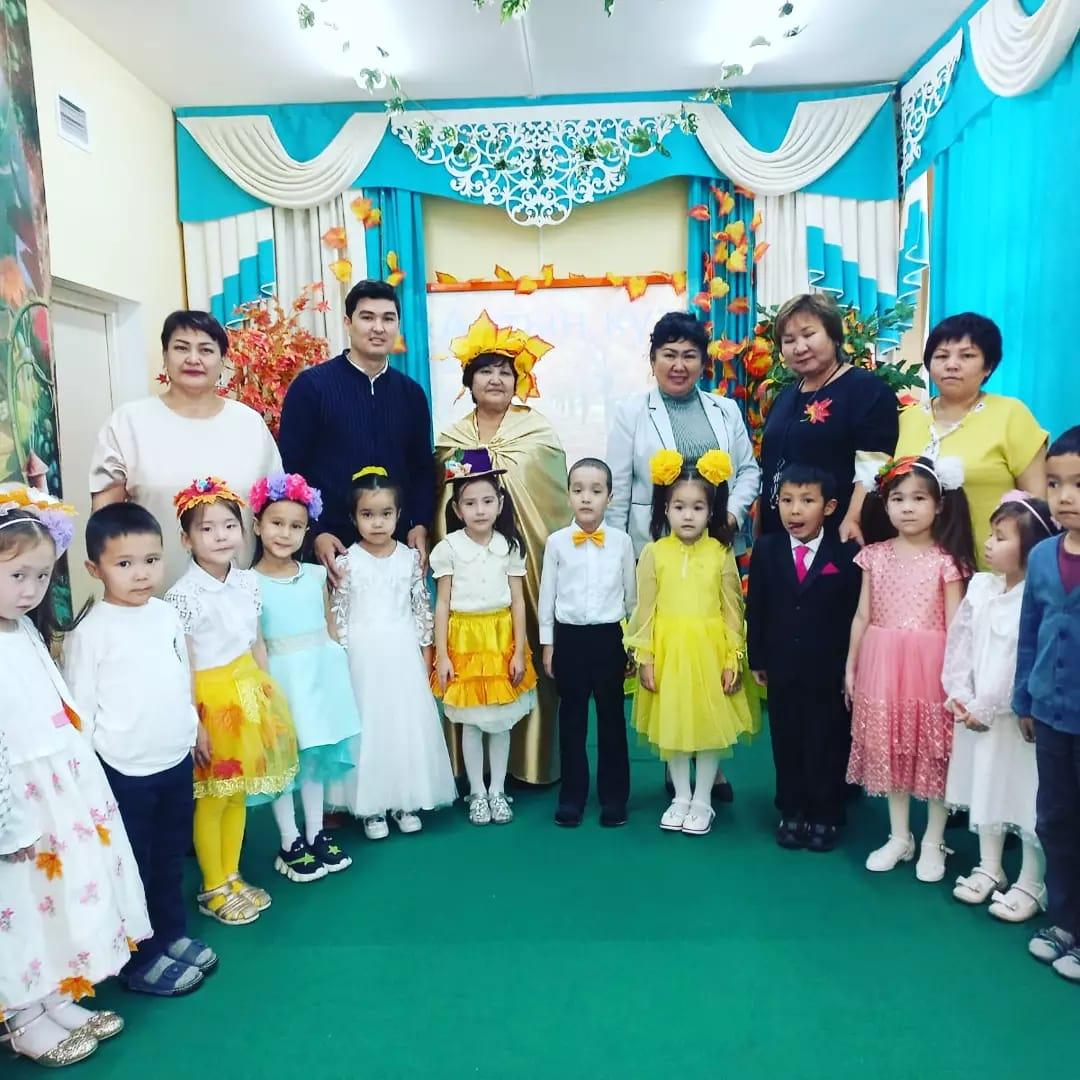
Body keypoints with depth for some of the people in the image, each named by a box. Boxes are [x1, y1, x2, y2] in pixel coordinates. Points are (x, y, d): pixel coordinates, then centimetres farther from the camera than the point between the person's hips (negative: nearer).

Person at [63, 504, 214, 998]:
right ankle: (141, 960, 27)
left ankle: (173, 934, 39)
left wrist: (192, 730, 16)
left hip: (177, 760, 6)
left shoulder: (167, 614, 1)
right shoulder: (91, 630, -16)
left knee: (171, 858, 21)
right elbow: (80, 708, -12)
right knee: (133, 866, 11)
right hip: (124, 771, -5)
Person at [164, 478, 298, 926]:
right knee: (211, 800, 8)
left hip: (249, 694, 6)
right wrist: (194, 724, -14)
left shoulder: (248, 581, 0)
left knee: (239, 794, 17)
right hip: (210, 700, -6)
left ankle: (232, 877, 34)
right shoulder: (183, 596, -17)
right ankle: (213, 889, 26)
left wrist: (268, 692, 11)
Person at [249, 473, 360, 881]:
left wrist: (336, 669, 8)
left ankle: (316, 834, 30)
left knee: (317, 754, 15)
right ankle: (290, 844, 23)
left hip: (321, 673, 4)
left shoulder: (315, 575, 3)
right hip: (282, 677, -4)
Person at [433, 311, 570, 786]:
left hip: (525, 562, -2)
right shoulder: (450, 439, 11)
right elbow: (441, 504, 14)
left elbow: (555, 499, 0)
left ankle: (528, 760, 17)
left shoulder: (539, 432, 2)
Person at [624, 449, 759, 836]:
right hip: (668, 651, 1)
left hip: (710, 650, 0)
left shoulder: (721, 553, -4)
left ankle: (702, 801, 26)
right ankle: (681, 797, 30)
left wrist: (733, 659, -3)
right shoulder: (654, 552, -4)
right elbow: (645, 609, -2)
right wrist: (645, 657, -4)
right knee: (672, 725, 12)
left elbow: (732, 610, -1)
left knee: (710, 725, 8)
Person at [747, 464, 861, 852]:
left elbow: (854, 613, -6)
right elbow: (755, 610, 3)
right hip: (782, 669, 2)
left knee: (827, 744, 10)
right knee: (786, 742, 13)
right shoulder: (765, 550, -1)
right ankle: (791, 813, 28)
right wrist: (757, 660, 3)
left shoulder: (846, 553, -8)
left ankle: (824, 816, 26)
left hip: (830, 671, -2)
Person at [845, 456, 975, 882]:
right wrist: (850, 666, 7)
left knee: (934, 754, 6)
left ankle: (933, 843, 24)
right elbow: (863, 616, 7)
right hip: (883, 665, 3)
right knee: (890, 751, 12)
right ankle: (899, 837, 28)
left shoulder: (946, 561, -5)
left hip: (930, 666, -3)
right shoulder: (875, 556, 4)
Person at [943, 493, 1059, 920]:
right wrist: (960, 697, -4)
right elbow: (958, 644, 3)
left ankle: (1031, 884, 25)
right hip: (977, 714, 7)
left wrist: (986, 708, -16)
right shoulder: (980, 587, 2)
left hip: (1020, 718, -6)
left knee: (1027, 796, 6)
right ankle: (989, 868, 37)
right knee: (985, 788, 18)